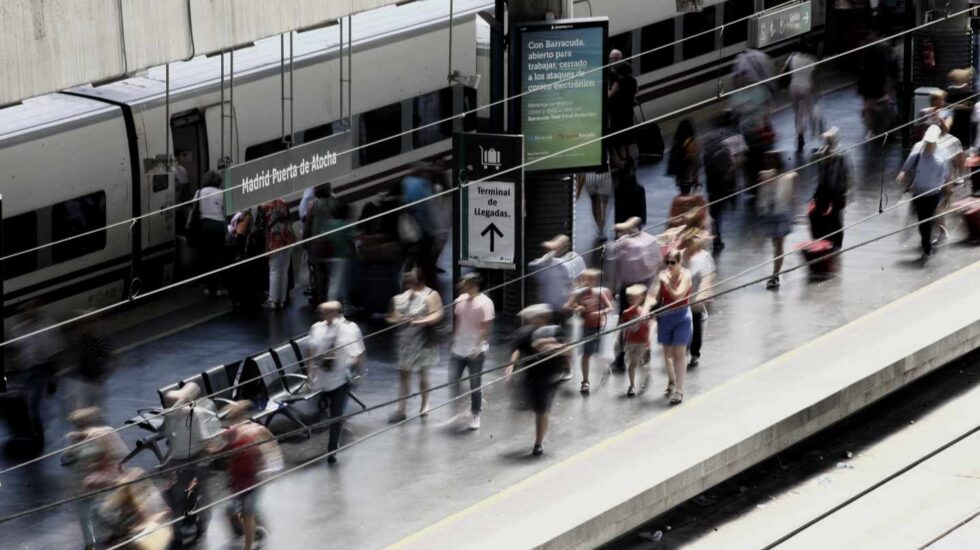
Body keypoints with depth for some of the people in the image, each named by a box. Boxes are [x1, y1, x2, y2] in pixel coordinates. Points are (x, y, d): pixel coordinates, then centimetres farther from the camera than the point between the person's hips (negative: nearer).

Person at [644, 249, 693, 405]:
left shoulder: (685, 276, -13)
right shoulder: (662, 275, -5)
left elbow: (678, 296, -21)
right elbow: (653, 294, -11)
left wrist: (668, 284, -34)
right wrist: (646, 308, -28)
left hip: (681, 317, -4)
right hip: (665, 316, 4)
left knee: (679, 353, -6)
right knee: (667, 352, 15)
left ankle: (679, 390, -6)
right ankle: (671, 382, 38)